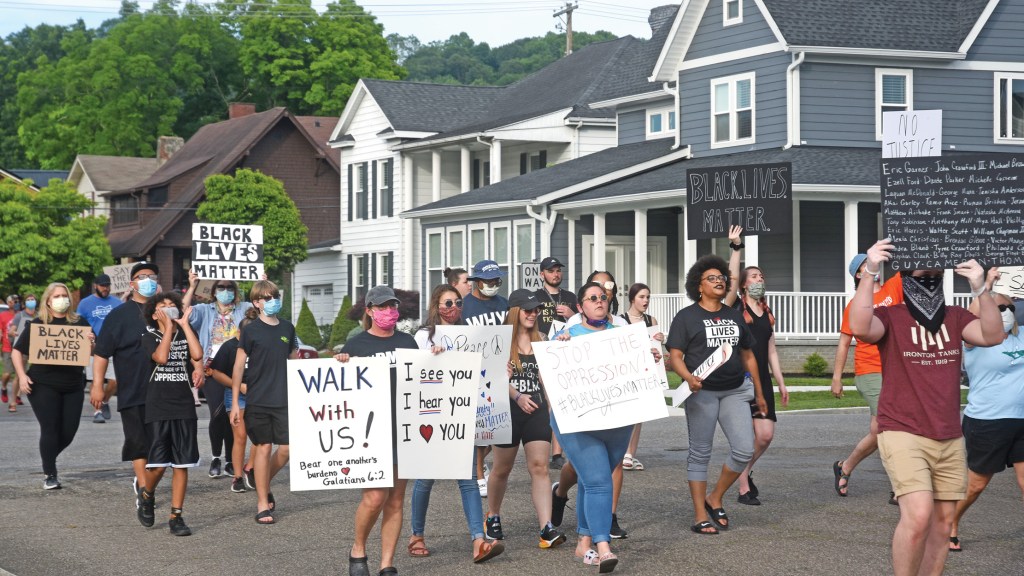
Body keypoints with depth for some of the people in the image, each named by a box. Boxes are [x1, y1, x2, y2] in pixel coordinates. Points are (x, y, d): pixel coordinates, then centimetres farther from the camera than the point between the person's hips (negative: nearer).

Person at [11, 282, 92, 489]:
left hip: (73, 386, 3)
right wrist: (22, 375, -8)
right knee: (50, 429, -6)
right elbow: (17, 351, 6)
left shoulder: (79, 323, 7)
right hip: (43, 385, -3)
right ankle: (50, 475, 4)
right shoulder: (37, 324, 2)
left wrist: (92, 343, -12)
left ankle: (49, 460, 30)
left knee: (69, 431, 3)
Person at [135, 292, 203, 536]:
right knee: (157, 465, -8)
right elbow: (161, 357, -17)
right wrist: (169, 327, -11)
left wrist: (184, 324, -7)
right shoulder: (150, 337, 4)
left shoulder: (186, 335, 11)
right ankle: (146, 495, 23)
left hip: (184, 408, 2)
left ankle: (176, 516, 7)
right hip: (158, 408, -2)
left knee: (181, 465, 1)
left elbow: (197, 355, -11)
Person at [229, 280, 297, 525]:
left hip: (284, 400, 4)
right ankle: (263, 504, 9)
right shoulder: (251, 331, -3)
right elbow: (238, 367, -2)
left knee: (287, 448, -2)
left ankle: (264, 484, 26)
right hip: (257, 401, -3)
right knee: (263, 447, 0)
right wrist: (235, 403, -6)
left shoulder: (287, 328, 9)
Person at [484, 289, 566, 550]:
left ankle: (547, 529, -16)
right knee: (502, 469, 11)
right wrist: (517, 396, -29)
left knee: (540, 467, -8)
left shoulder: (539, 342, 11)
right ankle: (493, 518, 33)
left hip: (537, 410, 3)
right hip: (509, 410, -3)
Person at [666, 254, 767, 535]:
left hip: (734, 391, 5)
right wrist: (688, 378, -25)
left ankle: (715, 499, 15)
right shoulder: (686, 317, 1)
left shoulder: (734, 316, 17)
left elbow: (748, 356, 22)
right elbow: (675, 356, -5)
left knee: (744, 450, -5)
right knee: (700, 453, 0)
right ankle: (700, 516, 5)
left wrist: (759, 393, 20)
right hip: (702, 393, -5)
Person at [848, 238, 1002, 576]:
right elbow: (860, 327, -26)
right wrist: (870, 272, -32)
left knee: (942, 524, 7)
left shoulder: (954, 318, 8)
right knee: (918, 515, -20)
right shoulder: (890, 317, -4)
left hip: (949, 439, 5)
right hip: (903, 434, -5)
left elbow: (993, 335, -8)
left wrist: (980, 289, -20)